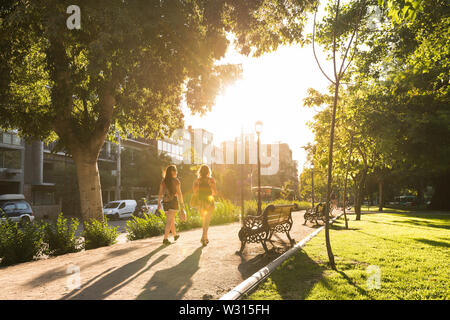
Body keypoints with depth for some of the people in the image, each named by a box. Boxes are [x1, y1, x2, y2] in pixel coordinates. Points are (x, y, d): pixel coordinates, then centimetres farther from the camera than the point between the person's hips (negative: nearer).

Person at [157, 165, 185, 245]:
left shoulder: (163, 181, 5)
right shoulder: (176, 181, -5)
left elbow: (160, 193, 1)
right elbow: (179, 193, -6)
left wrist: (159, 203, 5)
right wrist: (181, 203, 0)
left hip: (165, 202, 5)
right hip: (173, 201, -5)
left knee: (171, 219, 19)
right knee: (169, 221, -6)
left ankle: (175, 235, 36)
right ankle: (165, 238, -15)